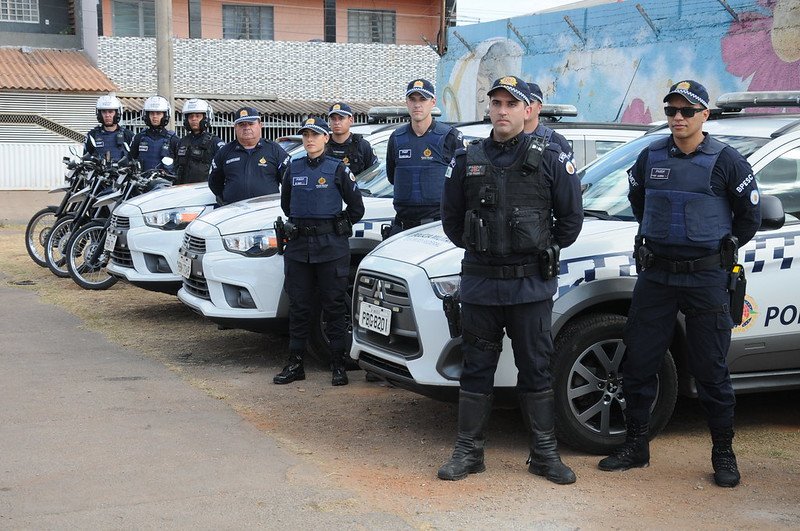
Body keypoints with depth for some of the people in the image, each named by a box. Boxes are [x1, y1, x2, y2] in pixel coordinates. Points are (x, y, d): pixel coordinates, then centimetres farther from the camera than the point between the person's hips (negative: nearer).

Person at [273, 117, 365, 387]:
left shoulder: (337, 169, -2)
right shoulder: (294, 168, 9)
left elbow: (356, 207, 3)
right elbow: (286, 203, 23)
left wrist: (338, 228, 6)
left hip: (331, 246, -4)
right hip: (298, 246, 4)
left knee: (334, 306, 1)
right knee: (298, 306, 6)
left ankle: (338, 365, 7)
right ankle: (295, 364, 13)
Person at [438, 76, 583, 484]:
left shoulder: (548, 159, 0)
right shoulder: (468, 159, 6)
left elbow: (571, 216, 6)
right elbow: (451, 216, 16)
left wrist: (546, 251, 7)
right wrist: (474, 248, 12)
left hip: (531, 285, -2)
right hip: (480, 283, 2)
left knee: (536, 369, 6)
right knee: (476, 368, 8)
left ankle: (544, 453, 15)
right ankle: (468, 450, 17)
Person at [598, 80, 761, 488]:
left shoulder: (725, 160, -5)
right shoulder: (651, 157, 6)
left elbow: (749, 214, 5)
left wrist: (724, 247, 10)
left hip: (706, 278, -4)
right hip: (655, 275, 4)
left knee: (710, 369, 1)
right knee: (639, 363, 5)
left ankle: (723, 453, 14)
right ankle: (636, 446, 18)